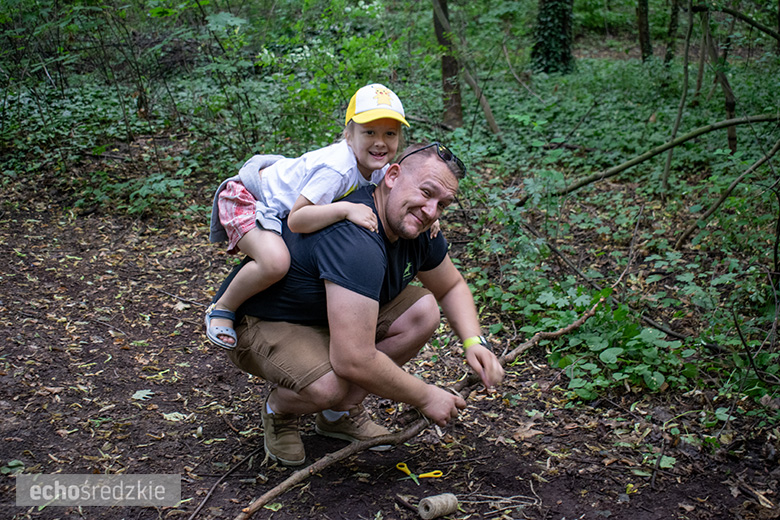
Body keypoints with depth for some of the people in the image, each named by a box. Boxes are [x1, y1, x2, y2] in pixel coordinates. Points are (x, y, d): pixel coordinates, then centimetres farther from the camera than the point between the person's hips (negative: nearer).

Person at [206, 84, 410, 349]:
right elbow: (296, 220, -41)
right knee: (276, 261, -34)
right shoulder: (337, 169, -37)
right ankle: (222, 309, -7)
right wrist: (345, 209, -50)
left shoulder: (378, 168, -11)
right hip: (245, 197, -9)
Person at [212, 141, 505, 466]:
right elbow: (353, 361, -40)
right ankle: (279, 410, 2)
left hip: (323, 314, 9)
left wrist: (474, 342, -6)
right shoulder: (357, 241, -37)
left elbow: (452, 287, 13)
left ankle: (340, 413, 5)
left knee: (423, 310, -8)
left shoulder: (418, 229, -7)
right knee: (329, 386, -36)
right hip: (261, 322, -9)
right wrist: (425, 397, -25)